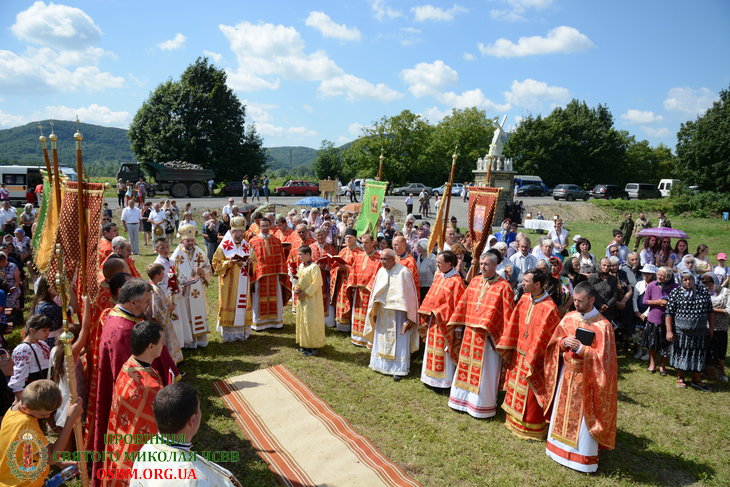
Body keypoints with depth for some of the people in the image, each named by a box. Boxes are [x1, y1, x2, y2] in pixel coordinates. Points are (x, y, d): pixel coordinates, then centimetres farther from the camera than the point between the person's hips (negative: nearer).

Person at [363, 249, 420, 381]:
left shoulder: (403, 272, -14)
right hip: (383, 312, 6)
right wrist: (374, 311, 13)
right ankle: (383, 364, 27)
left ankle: (399, 369, 9)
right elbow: (375, 292, 12)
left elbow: (409, 294, -12)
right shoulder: (381, 271, 4)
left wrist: (409, 315, -12)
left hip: (398, 312, -6)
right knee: (382, 338, 13)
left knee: (398, 340, 0)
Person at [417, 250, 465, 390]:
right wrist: (427, 313, 7)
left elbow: (457, 304, -18)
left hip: (444, 321, -8)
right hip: (433, 319, 8)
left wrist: (438, 312, -19)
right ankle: (432, 378, 30)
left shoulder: (456, 281, -19)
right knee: (432, 347, 16)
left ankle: (444, 380, 17)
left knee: (443, 351, 2)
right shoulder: (438, 276, 5)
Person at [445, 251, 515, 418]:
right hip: (470, 334, 6)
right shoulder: (475, 281, 5)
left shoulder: (503, 287, -11)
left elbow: (508, 316, -11)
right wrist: (458, 326, 9)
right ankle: (464, 399, 31)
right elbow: (463, 304, 11)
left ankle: (482, 406, 19)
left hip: (488, 336, -5)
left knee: (484, 372, 4)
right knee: (466, 367, 15)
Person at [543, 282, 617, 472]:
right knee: (562, 411, 15)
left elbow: (602, 357, -16)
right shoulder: (569, 318, 1)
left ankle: (583, 456, 21)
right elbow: (554, 342, 6)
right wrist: (564, 342, -14)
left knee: (583, 417, 4)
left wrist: (580, 348, -22)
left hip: (586, 378, -5)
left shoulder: (602, 325, -15)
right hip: (566, 373, 5)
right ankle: (561, 448, 33)